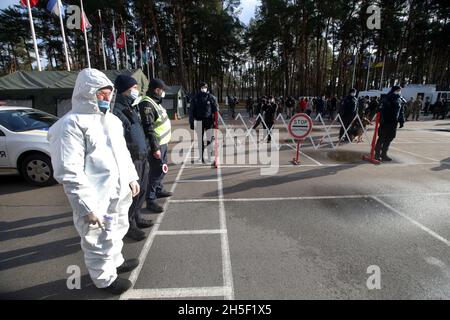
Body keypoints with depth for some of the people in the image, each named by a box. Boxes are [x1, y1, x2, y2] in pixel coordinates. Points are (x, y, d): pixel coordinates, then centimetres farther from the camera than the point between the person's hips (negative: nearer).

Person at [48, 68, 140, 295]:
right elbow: (69, 173, -22)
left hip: (118, 194, 9)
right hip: (97, 201, -8)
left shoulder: (111, 119, 11)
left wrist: (131, 177, 18)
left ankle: (116, 261, 50)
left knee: (117, 232, 26)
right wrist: (87, 206, -23)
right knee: (100, 243, 10)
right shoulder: (71, 124, -16)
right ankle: (104, 279, 33)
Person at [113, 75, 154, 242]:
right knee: (131, 193, 2)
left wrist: (145, 152, 20)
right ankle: (129, 226, 19)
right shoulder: (117, 110, -17)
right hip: (131, 160, -9)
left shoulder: (132, 107, 15)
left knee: (141, 190, 18)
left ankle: (136, 217, 36)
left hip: (142, 157, 10)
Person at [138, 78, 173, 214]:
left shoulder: (155, 102, 13)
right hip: (156, 145, -10)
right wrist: (155, 148, -25)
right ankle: (150, 200, 4)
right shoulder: (147, 104, -19)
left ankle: (159, 189, 39)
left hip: (163, 142, 10)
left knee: (162, 168, 21)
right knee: (156, 171, -5)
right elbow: (148, 128, -25)